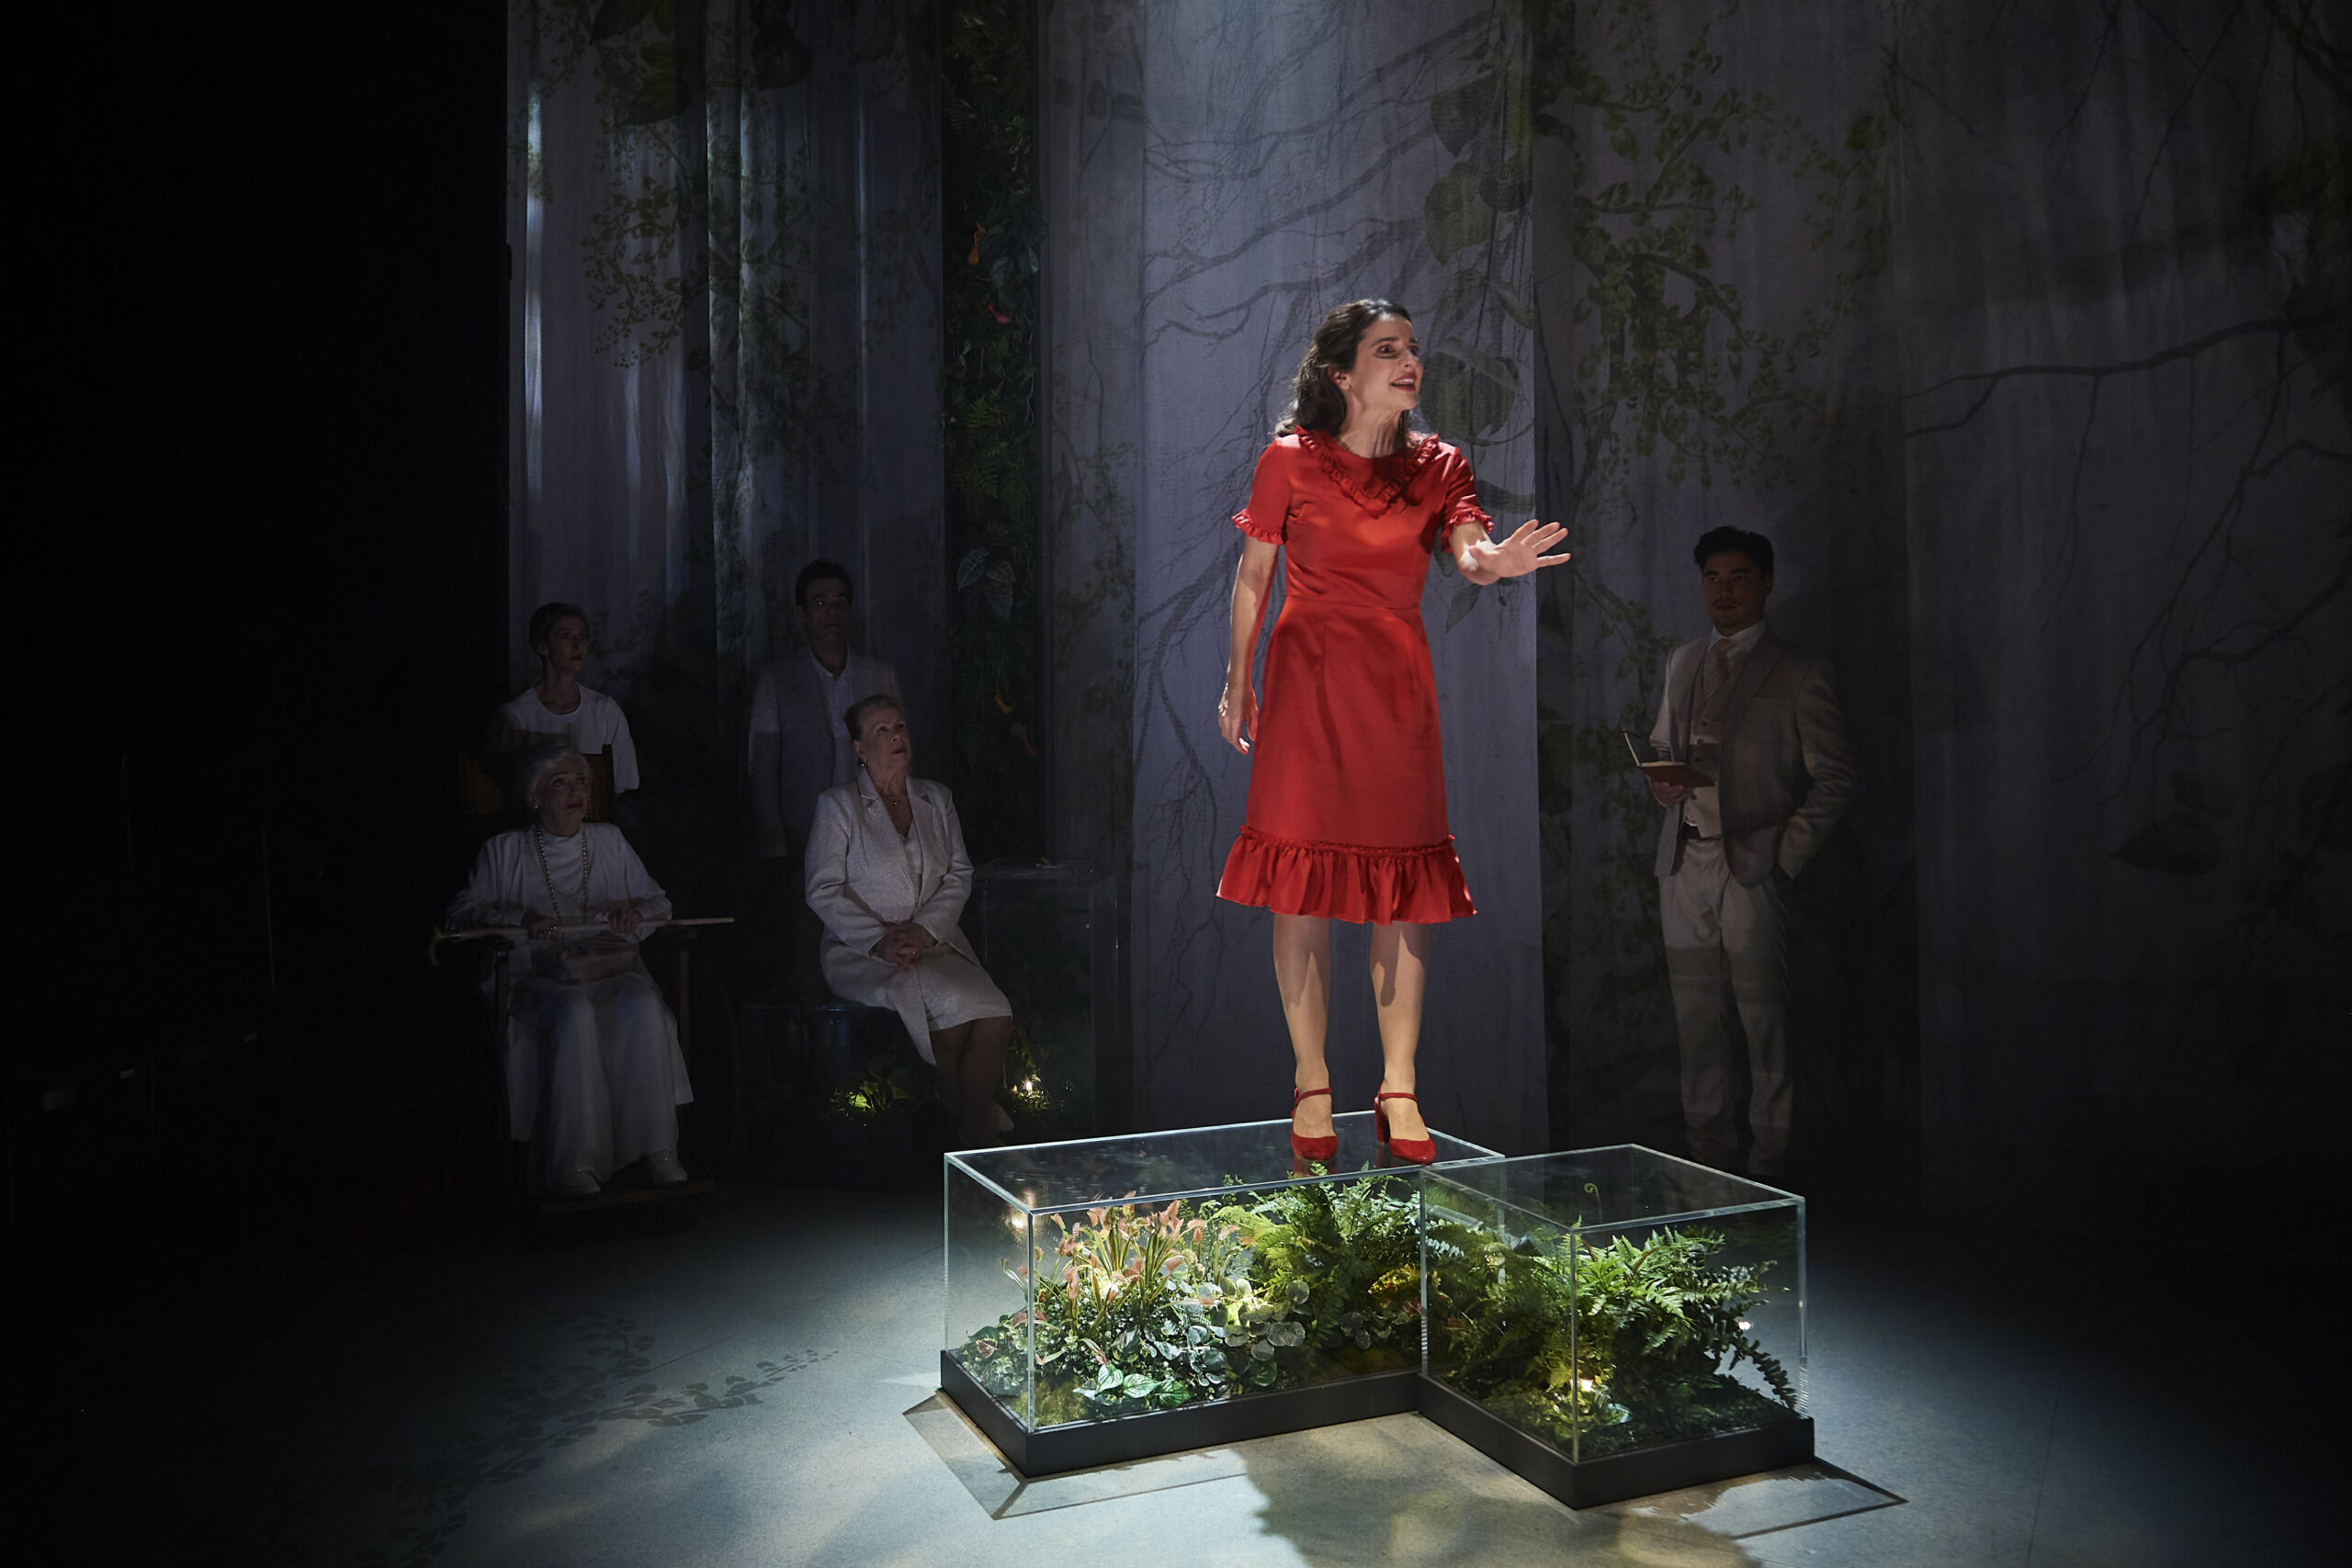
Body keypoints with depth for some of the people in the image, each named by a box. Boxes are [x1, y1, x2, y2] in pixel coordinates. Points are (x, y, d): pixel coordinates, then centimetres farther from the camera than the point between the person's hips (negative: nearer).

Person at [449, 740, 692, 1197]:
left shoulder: (609, 840, 18)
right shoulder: (504, 851, 11)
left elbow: (659, 902, 19)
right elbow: (462, 912, 4)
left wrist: (634, 911, -6)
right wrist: (519, 916, -14)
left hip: (613, 970, 2)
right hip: (542, 979, -2)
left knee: (642, 1006, -33)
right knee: (575, 1014, -36)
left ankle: (658, 1150, -30)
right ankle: (577, 1162, -35)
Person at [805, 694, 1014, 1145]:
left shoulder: (937, 799, 14)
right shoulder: (838, 805, 2)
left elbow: (959, 874, 9)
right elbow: (823, 891, -4)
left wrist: (924, 930, -9)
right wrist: (880, 941, -16)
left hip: (935, 943, 4)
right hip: (864, 953, -4)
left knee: (995, 1014, -24)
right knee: (953, 1005, -30)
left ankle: (978, 1135, -11)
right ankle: (956, 1108, -6)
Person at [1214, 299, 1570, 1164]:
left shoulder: (1437, 466, 7)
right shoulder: (1291, 460, 0)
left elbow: (1467, 548, -10)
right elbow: (1252, 575, 7)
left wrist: (1492, 563, -34)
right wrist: (1237, 682, 8)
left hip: (1399, 688, 3)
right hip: (1307, 681, -2)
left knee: (1405, 892, 2)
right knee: (1301, 887, -2)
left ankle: (1398, 1092, 12)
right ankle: (1312, 1085, 12)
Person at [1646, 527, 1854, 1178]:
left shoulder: (1799, 672, -1)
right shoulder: (1682, 663, 15)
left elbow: (1833, 777, -2)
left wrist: (1789, 852, -11)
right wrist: (1661, 779, 2)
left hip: (1751, 864, -5)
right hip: (1683, 862, 5)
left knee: (1762, 1012, -1)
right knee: (1693, 1009, 9)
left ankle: (1768, 1151, 10)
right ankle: (1707, 1142, 20)